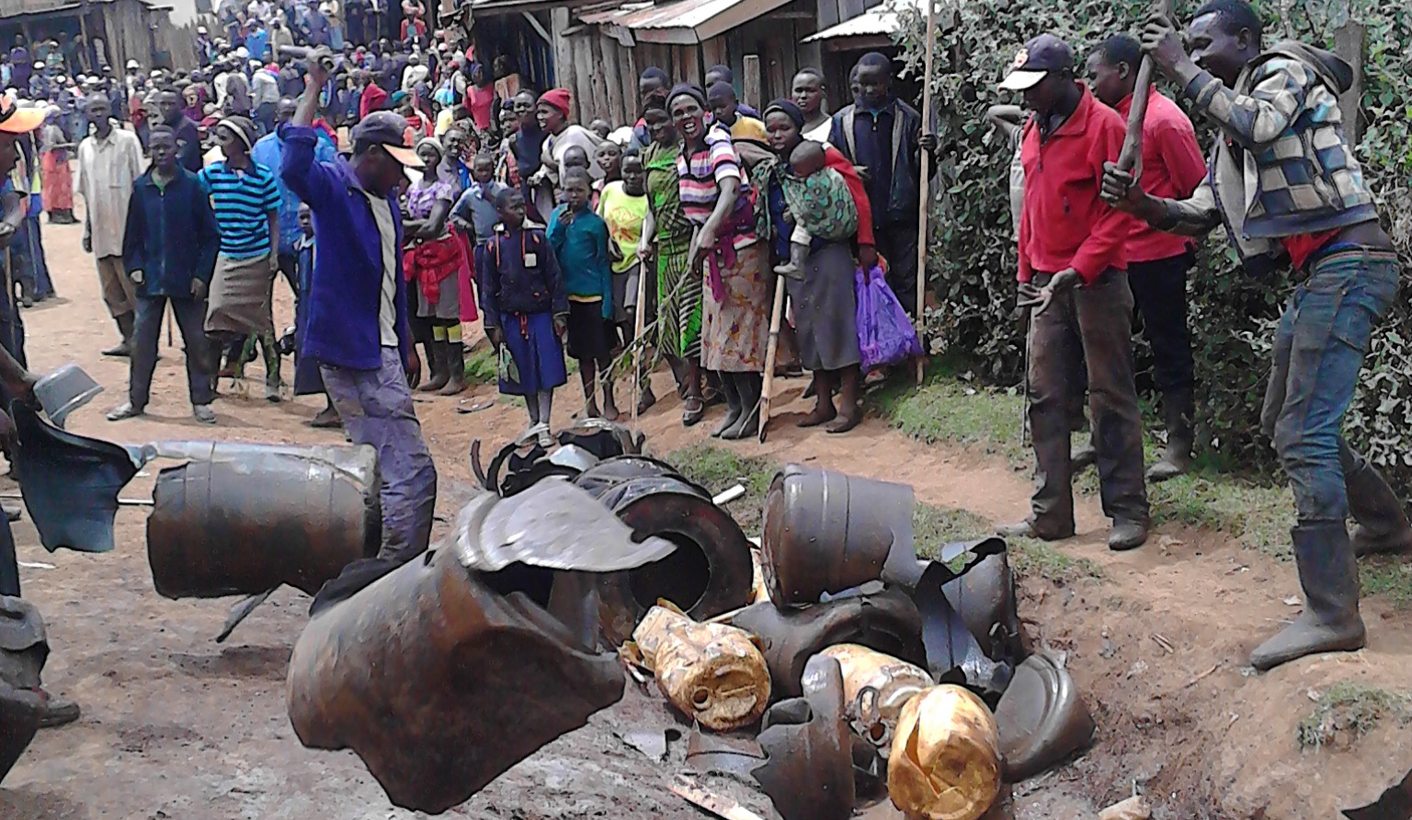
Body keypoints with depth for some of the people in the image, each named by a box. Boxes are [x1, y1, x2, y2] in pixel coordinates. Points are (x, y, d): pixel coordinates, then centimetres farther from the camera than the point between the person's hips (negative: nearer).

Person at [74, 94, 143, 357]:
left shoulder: (127, 140, -3)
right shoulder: (85, 147, 12)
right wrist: (87, 229, 14)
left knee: (132, 286, -5)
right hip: (100, 229, 5)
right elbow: (85, 192, 16)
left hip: (125, 226, -5)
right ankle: (128, 339, 15)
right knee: (111, 290, 7)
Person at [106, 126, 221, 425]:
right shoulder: (141, 187, 4)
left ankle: (201, 401, 15)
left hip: (187, 280, -2)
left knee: (196, 341, 5)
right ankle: (136, 400, 17)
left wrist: (202, 274, -9)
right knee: (142, 341, 6)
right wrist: (134, 266, -2)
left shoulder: (192, 185, -5)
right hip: (150, 278, 3)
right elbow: (132, 233, 11)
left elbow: (210, 234, -4)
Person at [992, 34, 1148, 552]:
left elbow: (1118, 211, -15)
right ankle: (1050, 513, 12)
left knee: (1111, 397, 1)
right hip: (1047, 282, 7)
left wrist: (1077, 271, -20)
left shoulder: (1104, 126, -11)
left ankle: (1128, 510, 10)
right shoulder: (1034, 130, 11)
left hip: (1098, 281, -7)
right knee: (1045, 397, 6)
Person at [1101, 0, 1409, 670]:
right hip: (1316, 272, 10)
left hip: (1347, 262, -10)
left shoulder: (1285, 70, -4)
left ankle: (1331, 613, -13)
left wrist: (1182, 70, -18)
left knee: (1304, 436, -15)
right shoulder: (1232, 123, 21)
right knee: (1284, 422, 21)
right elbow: (1201, 213, 17)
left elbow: (1256, 123, -27)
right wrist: (1141, 204, -1)